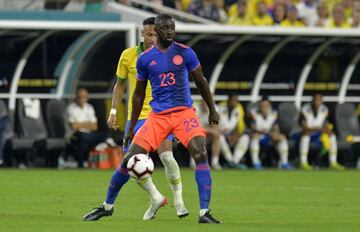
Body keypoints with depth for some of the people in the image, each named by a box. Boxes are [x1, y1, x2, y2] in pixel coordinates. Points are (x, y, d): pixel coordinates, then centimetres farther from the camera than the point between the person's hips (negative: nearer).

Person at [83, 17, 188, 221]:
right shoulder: (128, 56, 1)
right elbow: (120, 84, 13)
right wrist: (114, 111, 7)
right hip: (136, 117, 1)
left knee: (167, 156, -21)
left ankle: (179, 203, -4)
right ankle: (108, 206, 18)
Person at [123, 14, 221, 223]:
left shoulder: (185, 53, 0)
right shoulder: (145, 59, 4)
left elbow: (201, 82, 12)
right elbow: (139, 94, 13)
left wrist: (212, 110, 14)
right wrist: (132, 127, 14)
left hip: (184, 112, -2)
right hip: (158, 116, 2)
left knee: (201, 154, -23)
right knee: (131, 161, -7)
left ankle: (204, 212, -21)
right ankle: (156, 198, 18)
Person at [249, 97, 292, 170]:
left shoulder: (274, 114, -2)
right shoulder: (254, 113, -14)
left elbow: (276, 128, -4)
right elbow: (253, 129, -22)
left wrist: (275, 133, -27)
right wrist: (260, 131, -42)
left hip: (268, 137, 4)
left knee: (282, 137, -16)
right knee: (254, 136, -37)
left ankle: (284, 163, -13)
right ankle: (255, 162, -38)